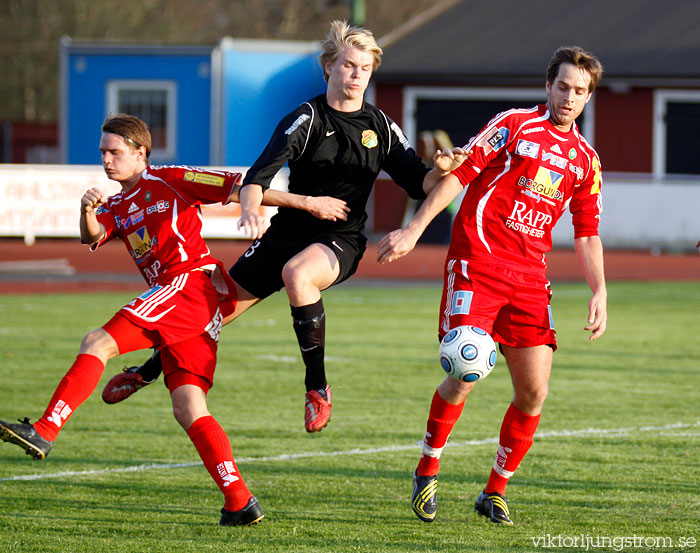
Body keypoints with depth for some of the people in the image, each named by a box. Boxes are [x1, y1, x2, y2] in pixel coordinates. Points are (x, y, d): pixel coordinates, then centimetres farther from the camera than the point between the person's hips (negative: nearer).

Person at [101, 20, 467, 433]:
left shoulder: (381, 127, 1)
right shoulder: (307, 118, -8)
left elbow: (417, 183, 3)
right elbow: (263, 170, -21)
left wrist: (441, 171, -21)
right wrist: (251, 209, -41)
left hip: (341, 240, -1)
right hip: (287, 234, 1)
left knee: (296, 274, -36)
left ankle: (317, 385, -25)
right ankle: (149, 371, 28)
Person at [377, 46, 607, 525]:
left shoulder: (585, 159, 14)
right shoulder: (514, 125, 0)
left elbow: (587, 234, 18)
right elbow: (459, 173, -3)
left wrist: (599, 292, 6)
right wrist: (414, 230, -10)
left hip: (530, 278, 5)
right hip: (477, 264, -5)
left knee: (534, 390, -4)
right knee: (464, 375, -13)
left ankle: (495, 493, 11)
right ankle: (427, 471, 9)